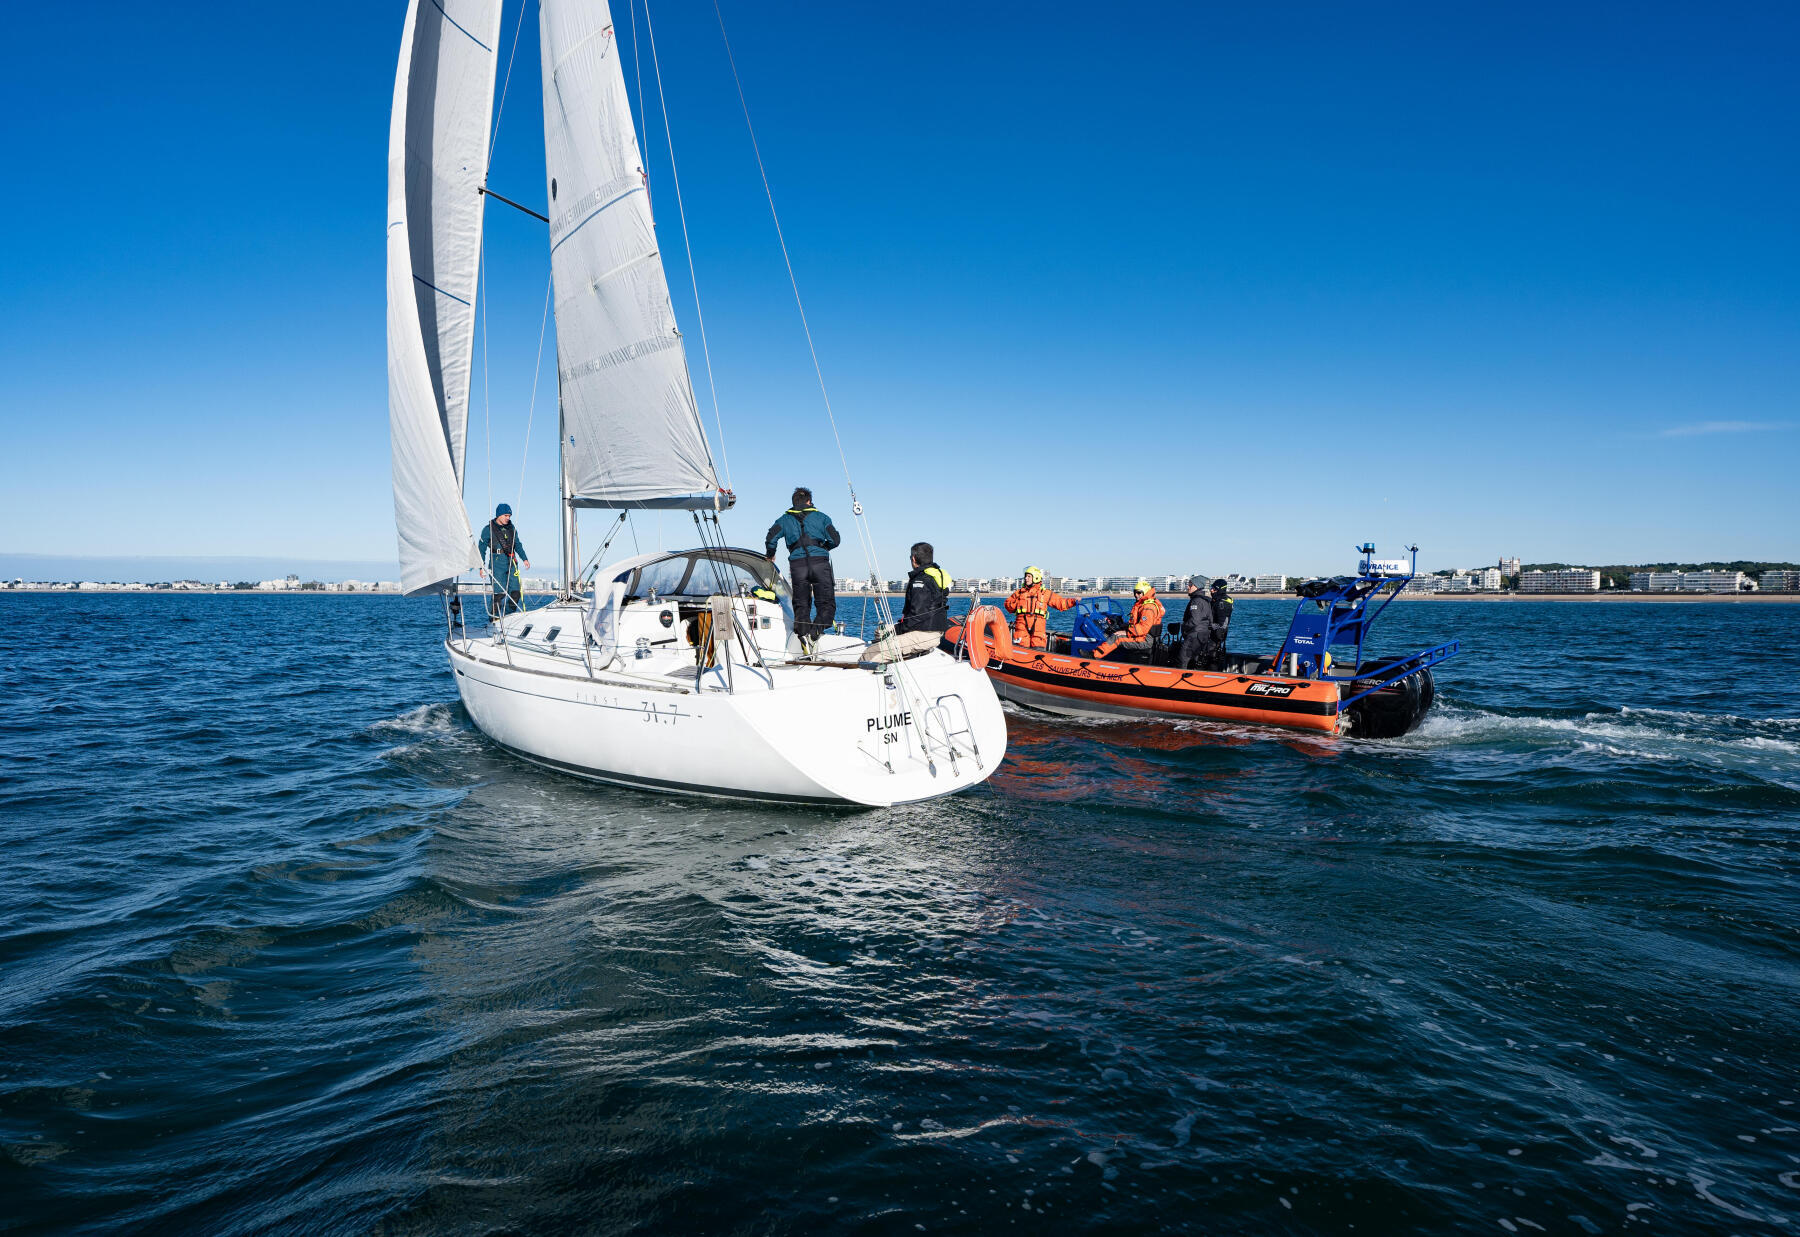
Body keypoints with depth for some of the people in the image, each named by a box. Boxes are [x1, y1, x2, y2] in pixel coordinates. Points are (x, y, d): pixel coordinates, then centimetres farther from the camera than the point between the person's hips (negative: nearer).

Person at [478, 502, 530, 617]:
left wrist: (524, 559, 14)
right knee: (499, 592, -12)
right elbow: (482, 549, 3)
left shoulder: (512, 529, 15)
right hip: (497, 564, -5)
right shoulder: (488, 529, 1)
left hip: (512, 564, 5)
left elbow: (518, 545, 26)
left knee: (516, 591, -2)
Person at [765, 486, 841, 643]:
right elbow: (834, 540, 9)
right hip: (819, 562, -1)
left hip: (797, 564, 1)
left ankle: (803, 633, -13)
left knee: (801, 604, 8)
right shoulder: (821, 517, 15)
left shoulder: (785, 519, 17)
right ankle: (816, 631, -21)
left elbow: (771, 538, 5)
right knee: (827, 603, 2)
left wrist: (770, 555, 23)